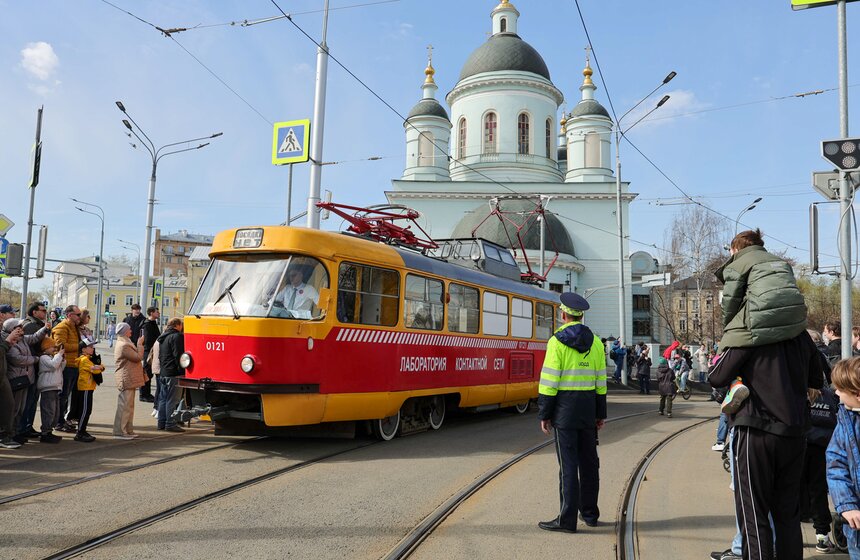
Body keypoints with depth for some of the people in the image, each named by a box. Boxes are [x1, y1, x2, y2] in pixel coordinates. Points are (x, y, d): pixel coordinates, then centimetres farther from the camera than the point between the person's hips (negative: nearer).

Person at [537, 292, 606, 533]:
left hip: (564, 406, -5)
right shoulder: (595, 342, 6)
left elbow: (549, 381, -14)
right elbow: (601, 381, 8)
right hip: (588, 408, 5)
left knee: (568, 464, -3)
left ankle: (567, 519, 1)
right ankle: (590, 513, 25)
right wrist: (601, 413, 15)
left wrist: (544, 414, -8)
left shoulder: (557, 341, -11)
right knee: (589, 462, 14)